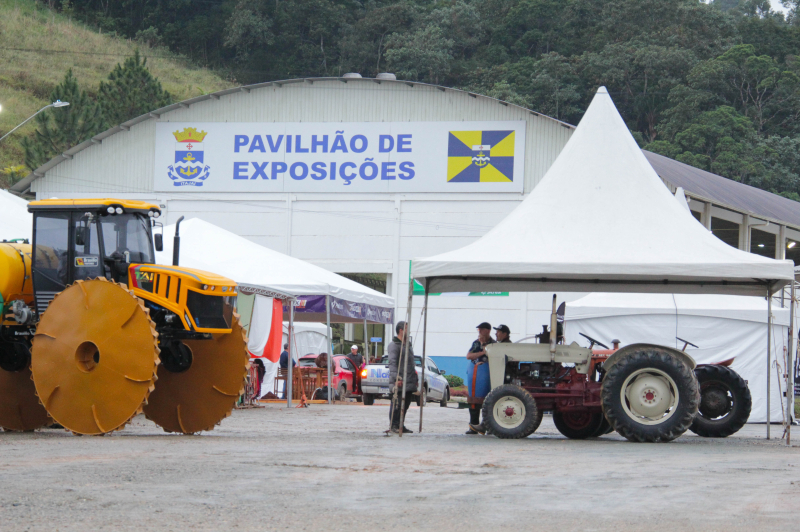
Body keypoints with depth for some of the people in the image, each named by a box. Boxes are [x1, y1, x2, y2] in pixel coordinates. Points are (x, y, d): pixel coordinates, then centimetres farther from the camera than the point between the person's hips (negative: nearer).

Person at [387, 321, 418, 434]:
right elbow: (392, 362, -16)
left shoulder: (408, 344, 22)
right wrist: (396, 377, -26)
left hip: (409, 381, 9)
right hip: (399, 382, -9)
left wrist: (415, 377, 22)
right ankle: (395, 425, -1)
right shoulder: (394, 344, -7)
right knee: (397, 403, -7)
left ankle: (400, 425, 15)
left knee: (406, 404, 9)